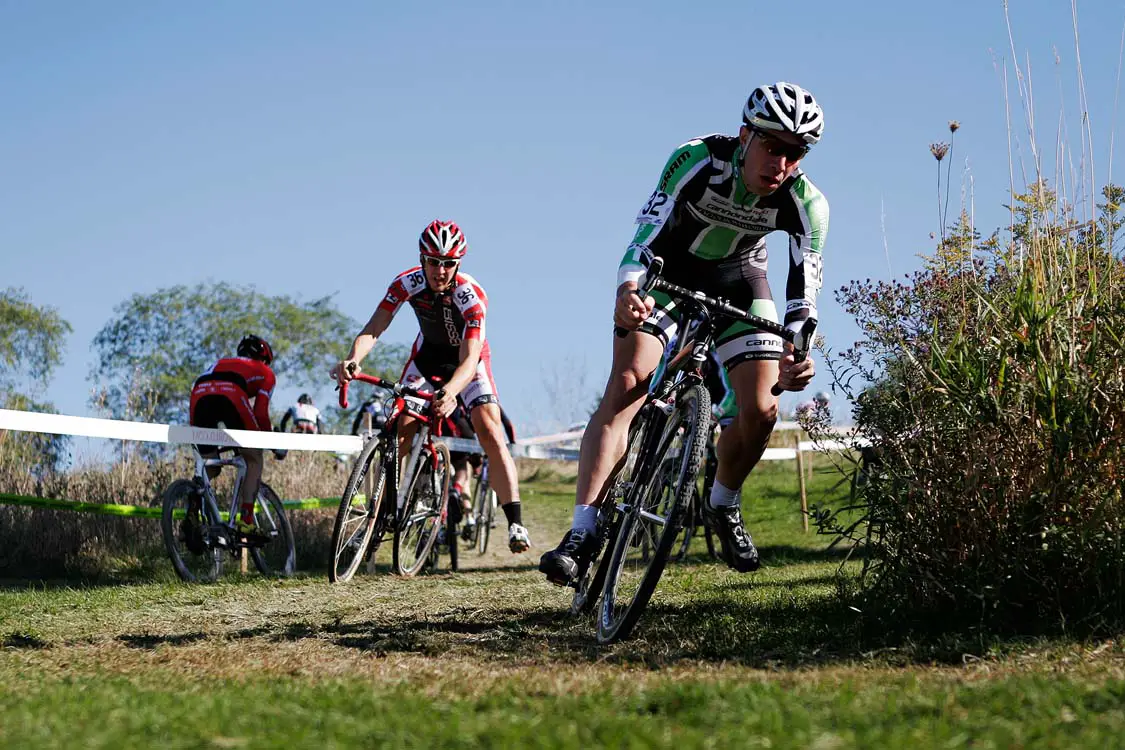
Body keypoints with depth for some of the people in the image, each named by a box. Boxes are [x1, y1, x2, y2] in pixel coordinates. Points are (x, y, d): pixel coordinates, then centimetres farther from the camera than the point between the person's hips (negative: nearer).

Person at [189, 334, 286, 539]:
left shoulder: (220, 363, 43)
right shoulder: (265, 372, 29)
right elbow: (260, 414, 15)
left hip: (199, 398, 4)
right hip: (230, 397, -4)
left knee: (209, 469, 21)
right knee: (253, 459, 14)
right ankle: (246, 521, 3)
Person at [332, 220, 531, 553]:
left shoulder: (471, 295, -34)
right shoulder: (407, 283, -25)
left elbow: (469, 359, -40)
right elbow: (374, 328, -30)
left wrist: (450, 392, -61)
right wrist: (352, 359, -52)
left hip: (467, 359, -3)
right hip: (428, 353, 3)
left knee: (489, 431, -21)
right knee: (399, 431, -10)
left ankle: (516, 524, -20)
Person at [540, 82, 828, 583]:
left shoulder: (805, 204, -26)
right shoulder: (697, 161, -32)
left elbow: (803, 291, -29)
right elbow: (646, 236, -36)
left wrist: (797, 356, -48)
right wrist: (628, 287, -58)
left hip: (737, 277, 2)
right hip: (669, 266, -2)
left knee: (760, 411, -12)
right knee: (626, 384, -21)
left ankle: (723, 505, 19)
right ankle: (582, 531, -24)